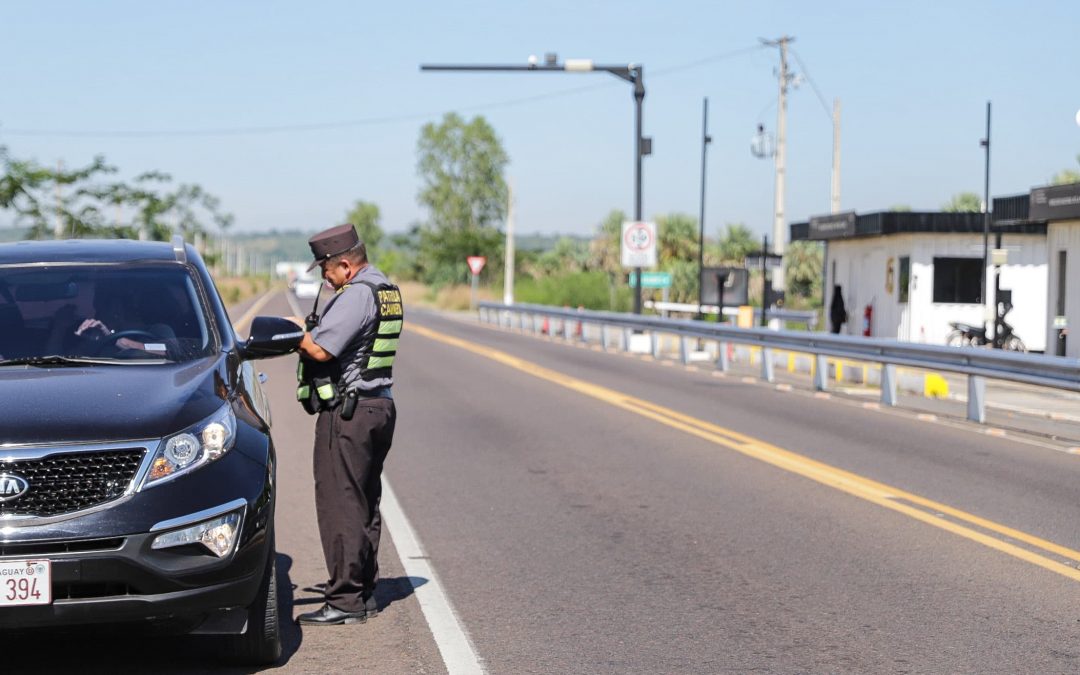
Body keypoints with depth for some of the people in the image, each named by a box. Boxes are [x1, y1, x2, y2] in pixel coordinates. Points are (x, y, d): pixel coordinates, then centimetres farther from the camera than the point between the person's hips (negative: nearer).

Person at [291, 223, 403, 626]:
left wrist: (297, 331, -3)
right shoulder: (386, 290, 14)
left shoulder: (357, 294, -17)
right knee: (364, 505, 15)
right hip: (378, 406, 10)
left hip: (347, 412, -10)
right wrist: (310, 330, 9)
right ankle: (364, 593, 21)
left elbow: (320, 350, -22)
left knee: (340, 506, -6)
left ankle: (345, 601, -4)